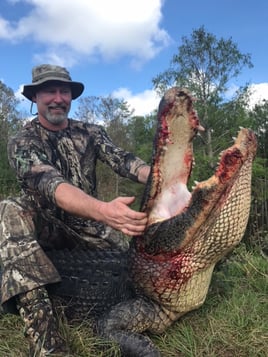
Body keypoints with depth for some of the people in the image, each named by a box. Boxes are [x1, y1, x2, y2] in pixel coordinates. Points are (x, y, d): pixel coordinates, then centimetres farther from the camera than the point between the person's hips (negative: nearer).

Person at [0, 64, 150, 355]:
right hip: (46, 225, -4)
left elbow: (121, 159, -18)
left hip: (87, 225, 5)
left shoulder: (91, 132, 0)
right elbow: (49, 184, -33)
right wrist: (103, 210, -53)